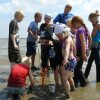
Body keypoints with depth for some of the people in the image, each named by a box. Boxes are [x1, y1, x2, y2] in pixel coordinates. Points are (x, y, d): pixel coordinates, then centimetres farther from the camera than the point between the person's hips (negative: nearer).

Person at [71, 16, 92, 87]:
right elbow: (90, 39, 17)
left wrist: (84, 54, -25)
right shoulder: (85, 29, 11)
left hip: (80, 50, -9)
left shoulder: (80, 30, -16)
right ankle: (76, 82, 25)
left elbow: (83, 42, -24)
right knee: (77, 67, 16)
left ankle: (83, 83, 12)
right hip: (85, 50, 9)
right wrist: (88, 48, 24)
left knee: (77, 68, 2)